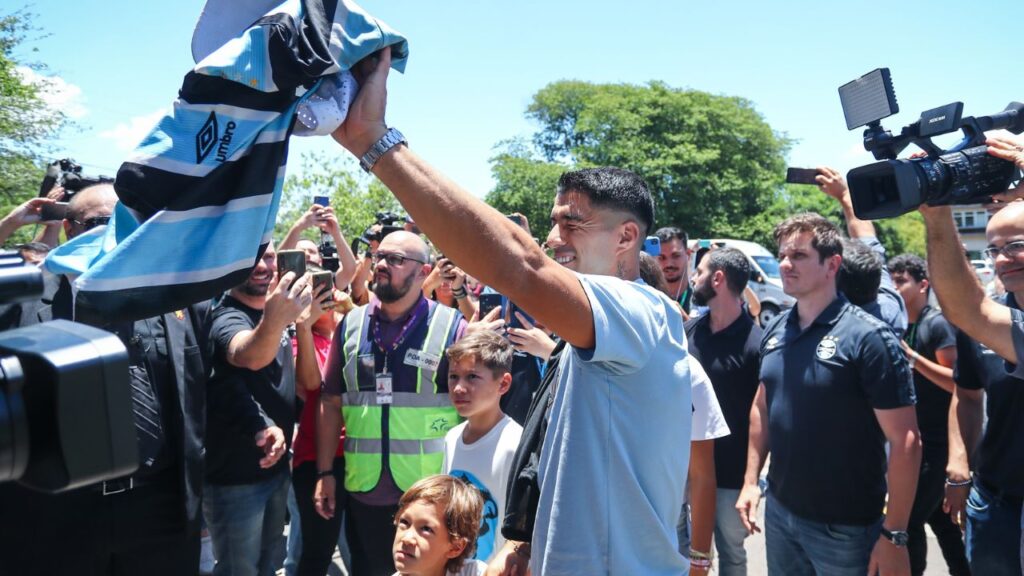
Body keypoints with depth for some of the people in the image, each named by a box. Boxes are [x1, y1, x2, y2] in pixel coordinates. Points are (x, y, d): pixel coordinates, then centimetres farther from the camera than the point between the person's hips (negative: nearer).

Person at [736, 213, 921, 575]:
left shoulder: (867, 337, -16)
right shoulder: (775, 331, 2)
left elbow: (905, 442, -16)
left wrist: (894, 535, -17)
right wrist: (751, 480, 9)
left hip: (845, 526, -5)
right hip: (778, 511, 5)